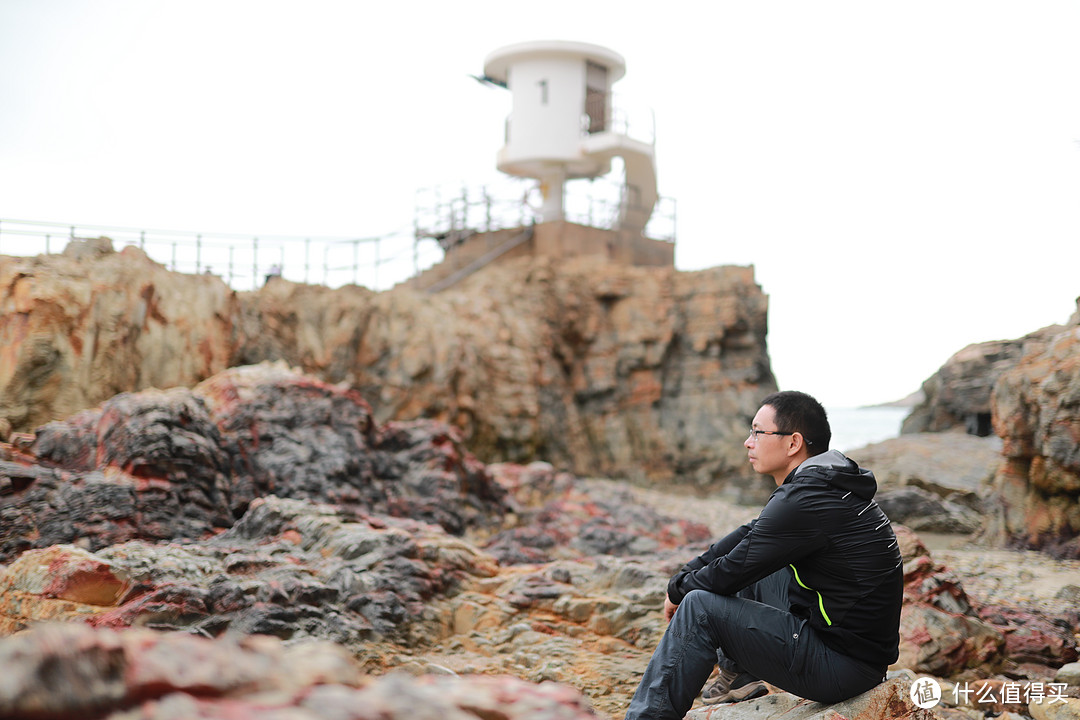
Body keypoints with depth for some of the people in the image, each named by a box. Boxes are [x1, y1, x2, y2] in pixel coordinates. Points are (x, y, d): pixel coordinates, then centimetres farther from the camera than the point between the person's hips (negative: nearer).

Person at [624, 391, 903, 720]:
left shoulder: (805, 501, -22)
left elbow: (730, 574, -16)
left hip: (846, 666, -10)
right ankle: (738, 677, 31)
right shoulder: (821, 483, 9)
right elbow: (750, 534, 19)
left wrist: (679, 589, 3)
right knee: (750, 566, 21)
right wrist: (686, 575, 11)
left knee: (701, 606, -11)